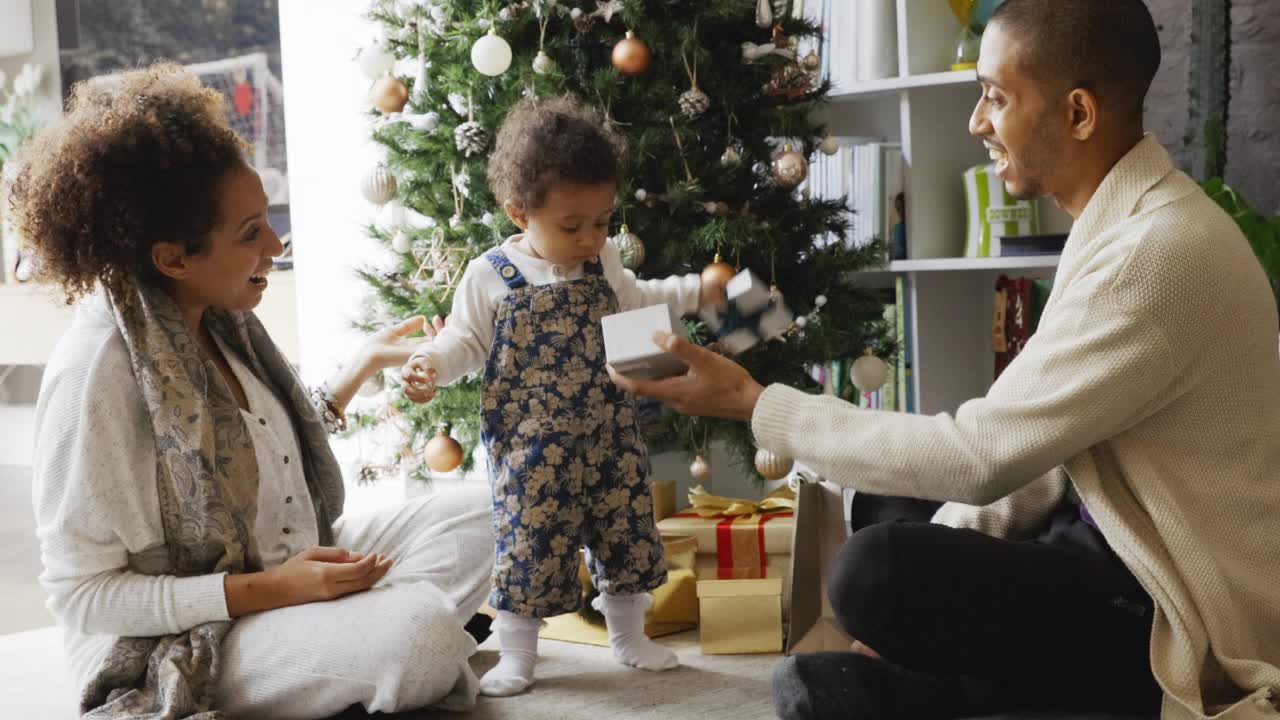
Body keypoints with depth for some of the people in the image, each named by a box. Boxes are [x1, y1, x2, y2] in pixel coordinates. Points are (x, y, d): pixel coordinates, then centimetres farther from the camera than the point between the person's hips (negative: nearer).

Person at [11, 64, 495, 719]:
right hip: (177, 650, -8)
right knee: (423, 630, -28)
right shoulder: (98, 367, -24)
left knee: (473, 516, 4)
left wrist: (363, 364, 15)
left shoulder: (219, 318, 1)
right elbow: (81, 595, -20)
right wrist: (268, 589, -27)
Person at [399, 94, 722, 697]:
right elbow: (465, 341, -3)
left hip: (608, 437, 5)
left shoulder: (602, 264, 5)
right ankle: (517, 656, 15)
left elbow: (635, 302, 23)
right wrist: (429, 364, -23)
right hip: (531, 449, -4)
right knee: (528, 542, -2)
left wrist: (696, 290, 17)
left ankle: (628, 636, 31)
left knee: (625, 532, 12)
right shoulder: (489, 276, -8)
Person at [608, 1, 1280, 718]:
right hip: (1137, 550, 9)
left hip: (1181, 616, -9)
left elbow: (980, 455, -26)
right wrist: (924, 588, 1)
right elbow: (1033, 440, 10)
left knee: (875, 571, -25)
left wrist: (755, 403, -17)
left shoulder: (1158, 251, -26)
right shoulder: (1126, 219, 7)